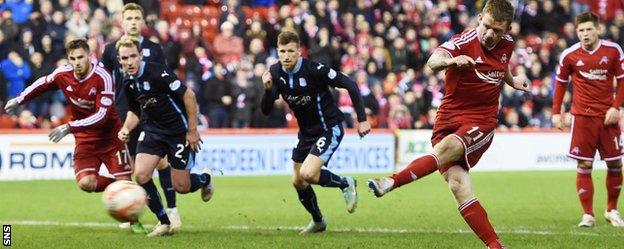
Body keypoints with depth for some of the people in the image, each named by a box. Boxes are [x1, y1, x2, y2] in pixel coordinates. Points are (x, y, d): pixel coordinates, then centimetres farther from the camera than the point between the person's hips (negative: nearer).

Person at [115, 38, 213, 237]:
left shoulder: (157, 72, -23)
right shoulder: (128, 82, -1)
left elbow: (188, 95, -20)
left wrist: (192, 130, -17)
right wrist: (126, 128, -6)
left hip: (179, 130, -6)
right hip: (152, 129, 6)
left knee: (181, 187, -2)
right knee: (141, 175, -14)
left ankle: (205, 178, 35)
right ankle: (164, 222, 3)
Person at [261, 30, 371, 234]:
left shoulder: (314, 70, -24)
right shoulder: (275, 73, -7)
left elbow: (350, 85, -18)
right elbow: (266, 110, -8)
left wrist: (362, 119, -17)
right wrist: (267, 89, -28)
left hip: (329, 128, -7)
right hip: (307, 132, 7)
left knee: (308, 174, -23)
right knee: (298, 182, 11)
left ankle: (345, 184, 5)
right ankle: (318, 221, 35)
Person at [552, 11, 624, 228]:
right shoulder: (569, 55, -3)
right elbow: (561, 83, 9)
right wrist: (556, 112, 5)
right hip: (582, 116, -1)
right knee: (584, 165, -4)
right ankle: (588, 215, 2)